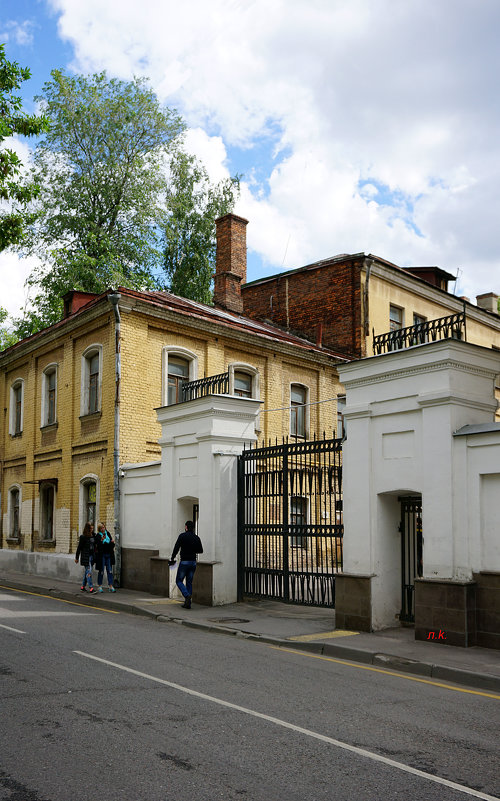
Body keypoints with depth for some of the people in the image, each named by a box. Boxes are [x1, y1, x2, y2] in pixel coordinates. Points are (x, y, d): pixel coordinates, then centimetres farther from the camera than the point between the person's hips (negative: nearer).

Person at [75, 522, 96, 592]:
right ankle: (91, 588, -10)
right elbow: (79, 547, -6)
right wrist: (76, 557, -3)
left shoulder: (93, 536, 8)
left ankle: (83, 586, 22)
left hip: (91, 556, 6)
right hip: (86, 557, -6)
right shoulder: (83, 537, -10)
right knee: (89, 571, -9)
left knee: (86, 571, 13)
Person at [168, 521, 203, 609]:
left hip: (184, 562, -5)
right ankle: (188, 603, 11)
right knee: (189, 582, 12)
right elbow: (200, 550, 11)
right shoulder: (196, 537, 7)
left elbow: (176, 548, -13)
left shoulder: (182, 536, -8)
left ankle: (187, 595, -17)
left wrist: (172, 558, -2)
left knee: (179, 580, 7)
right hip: (193, 562, 5)